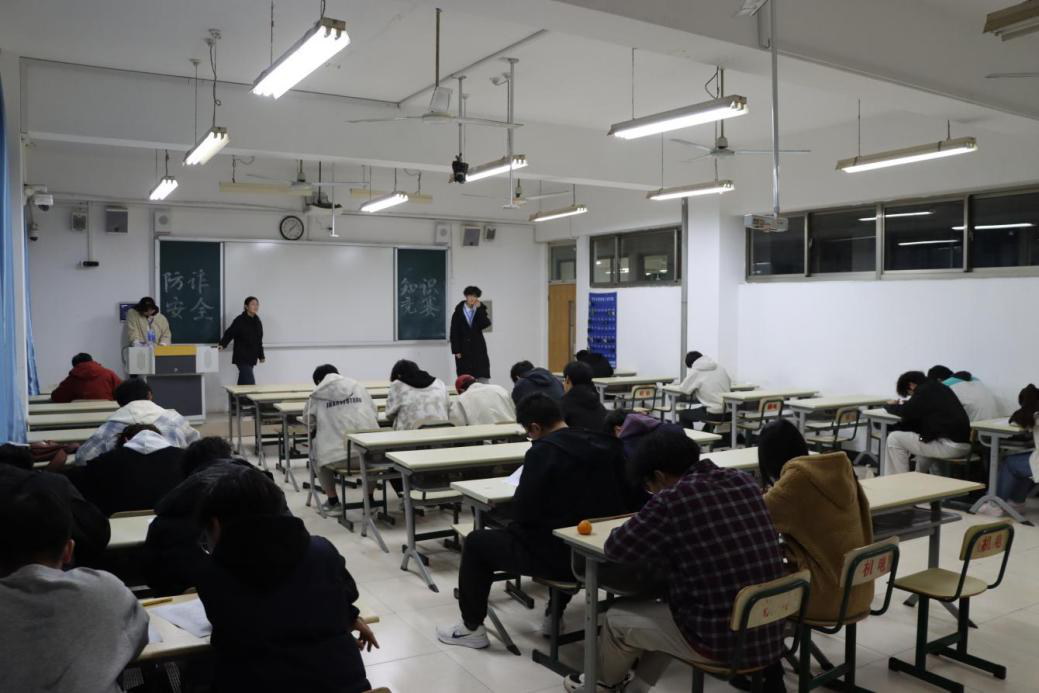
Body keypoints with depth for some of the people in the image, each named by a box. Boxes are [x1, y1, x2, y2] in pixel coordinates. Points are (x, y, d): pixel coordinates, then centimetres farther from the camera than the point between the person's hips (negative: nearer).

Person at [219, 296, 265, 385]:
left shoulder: (257, 321, 11)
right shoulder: (240, 320, -10)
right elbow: (229, 334, -12)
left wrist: (261, 355, 21)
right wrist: (222, 345, -28)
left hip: (252, 357, 7)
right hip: (242, 358, -7)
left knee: (243, 383, 13)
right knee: (250, 384, -14)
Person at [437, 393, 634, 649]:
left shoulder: (543, 451, -17)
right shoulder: (605, 444, 2)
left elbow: (522, 512, -15)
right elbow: (621, 497, 12)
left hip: (560, 555, -7)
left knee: (476, 543, 12)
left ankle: (472, 628, 22)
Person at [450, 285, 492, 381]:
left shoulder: (480, 310, 7)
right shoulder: (458, 312, 1)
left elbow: (486, 324, -11)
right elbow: (454, 333, -1)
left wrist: (479, 309, -13)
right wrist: (456, 351, -7)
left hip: (478, 348, 1)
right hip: (464, 349, -1)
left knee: (483, 376, -5)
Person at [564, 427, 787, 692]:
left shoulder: (673, 500, -18)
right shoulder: (745, 482, 2)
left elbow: (615, 548, -7)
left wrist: (645, 526, 12)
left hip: (721, 641, -7)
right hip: (771, 636, 7)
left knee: (617, 619, 19)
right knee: (665, 605, 32)